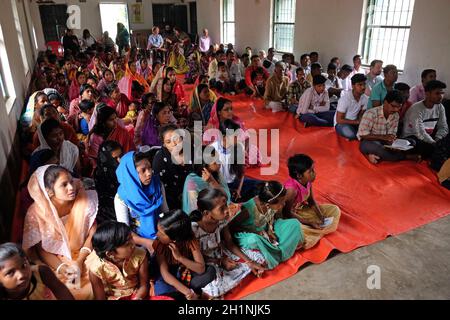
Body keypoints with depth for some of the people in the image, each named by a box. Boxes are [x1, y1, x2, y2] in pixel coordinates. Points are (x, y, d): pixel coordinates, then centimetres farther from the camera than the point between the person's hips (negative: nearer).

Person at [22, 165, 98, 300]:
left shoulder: (85, 201, -15)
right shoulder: (36, 213, -17)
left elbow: (93, 234, -9)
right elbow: (40, 249, -7)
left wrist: (79, 261, -19)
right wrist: (61, 267, -20)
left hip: (85, 255, 1)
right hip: (54, 261, -1)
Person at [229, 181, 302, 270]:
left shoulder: (275, 205, -18)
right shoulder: (249, 209, -33)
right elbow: (232, 226, -21)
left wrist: (270, 229, -15)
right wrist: (255, 232, -27)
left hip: (266, 231, 6)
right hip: (249, 234, -6)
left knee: (294, 223, -9)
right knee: (254, 240, -42)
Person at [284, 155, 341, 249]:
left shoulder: (308, 182, -12)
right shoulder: (292, 189, -34)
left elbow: (312, 200, 4)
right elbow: (287, 212, -26)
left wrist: (320, 215, -12)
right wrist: (309, 222, -23)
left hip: (304, 209, 8)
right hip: (292, 216, -8)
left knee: (335, 210, 8)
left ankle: (315, 231, -7)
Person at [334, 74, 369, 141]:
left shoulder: (365, 98, -5)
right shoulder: (345, 99, -22)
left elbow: (361, 115, 8)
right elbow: (339, 120, -20)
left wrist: (360, 121, -16)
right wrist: (356, 122, -23)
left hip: (354, 123, 5)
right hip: (341, 123, -5)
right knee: (351, 134, -36)